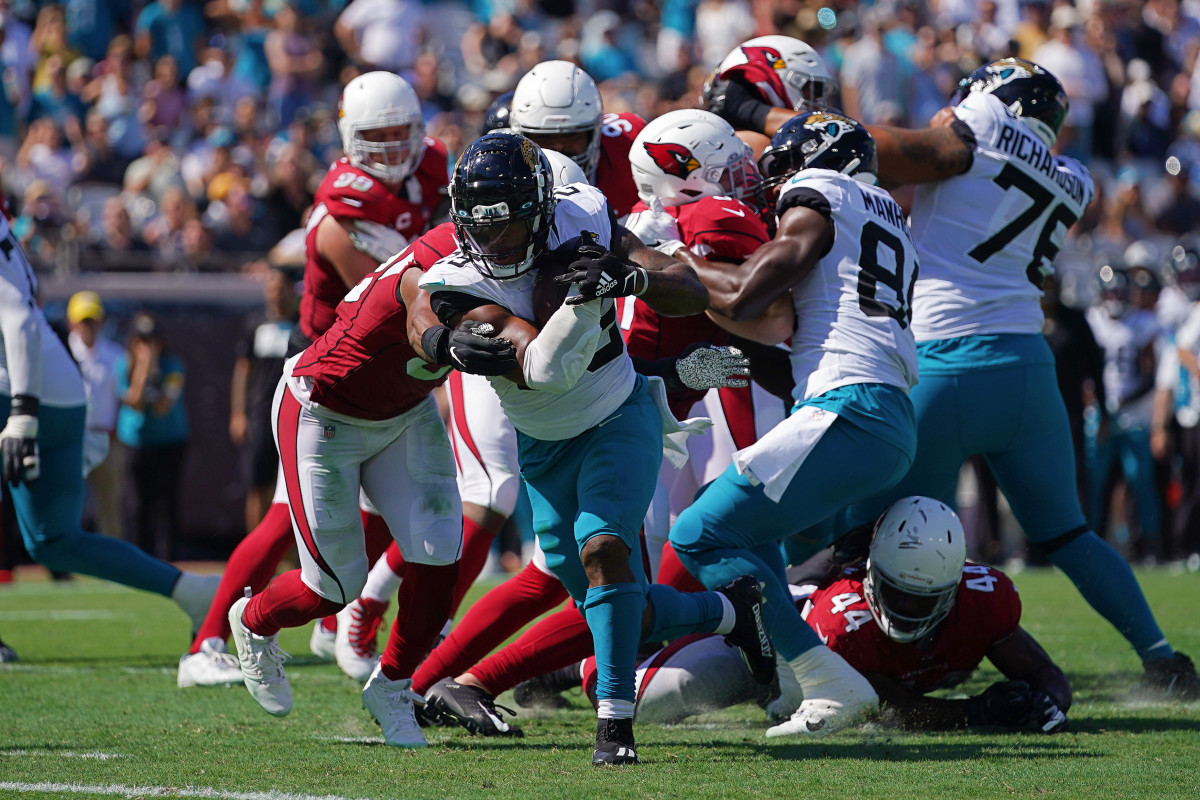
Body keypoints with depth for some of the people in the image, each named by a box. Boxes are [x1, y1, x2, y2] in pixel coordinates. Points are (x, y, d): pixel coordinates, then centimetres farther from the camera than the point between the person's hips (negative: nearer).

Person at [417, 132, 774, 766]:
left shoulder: (582, 221, -17)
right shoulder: (458, 286, -23)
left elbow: (693, 294, -14)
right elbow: (545, 370, -34)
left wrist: (630, 277, -34)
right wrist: (583, 298, -47)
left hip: (619, 421, -2)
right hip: (544, 446, 2)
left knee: (603, 547, -27)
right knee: (628, 616, 5)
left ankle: (615, 719, -22)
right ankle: (729, 610, 33)